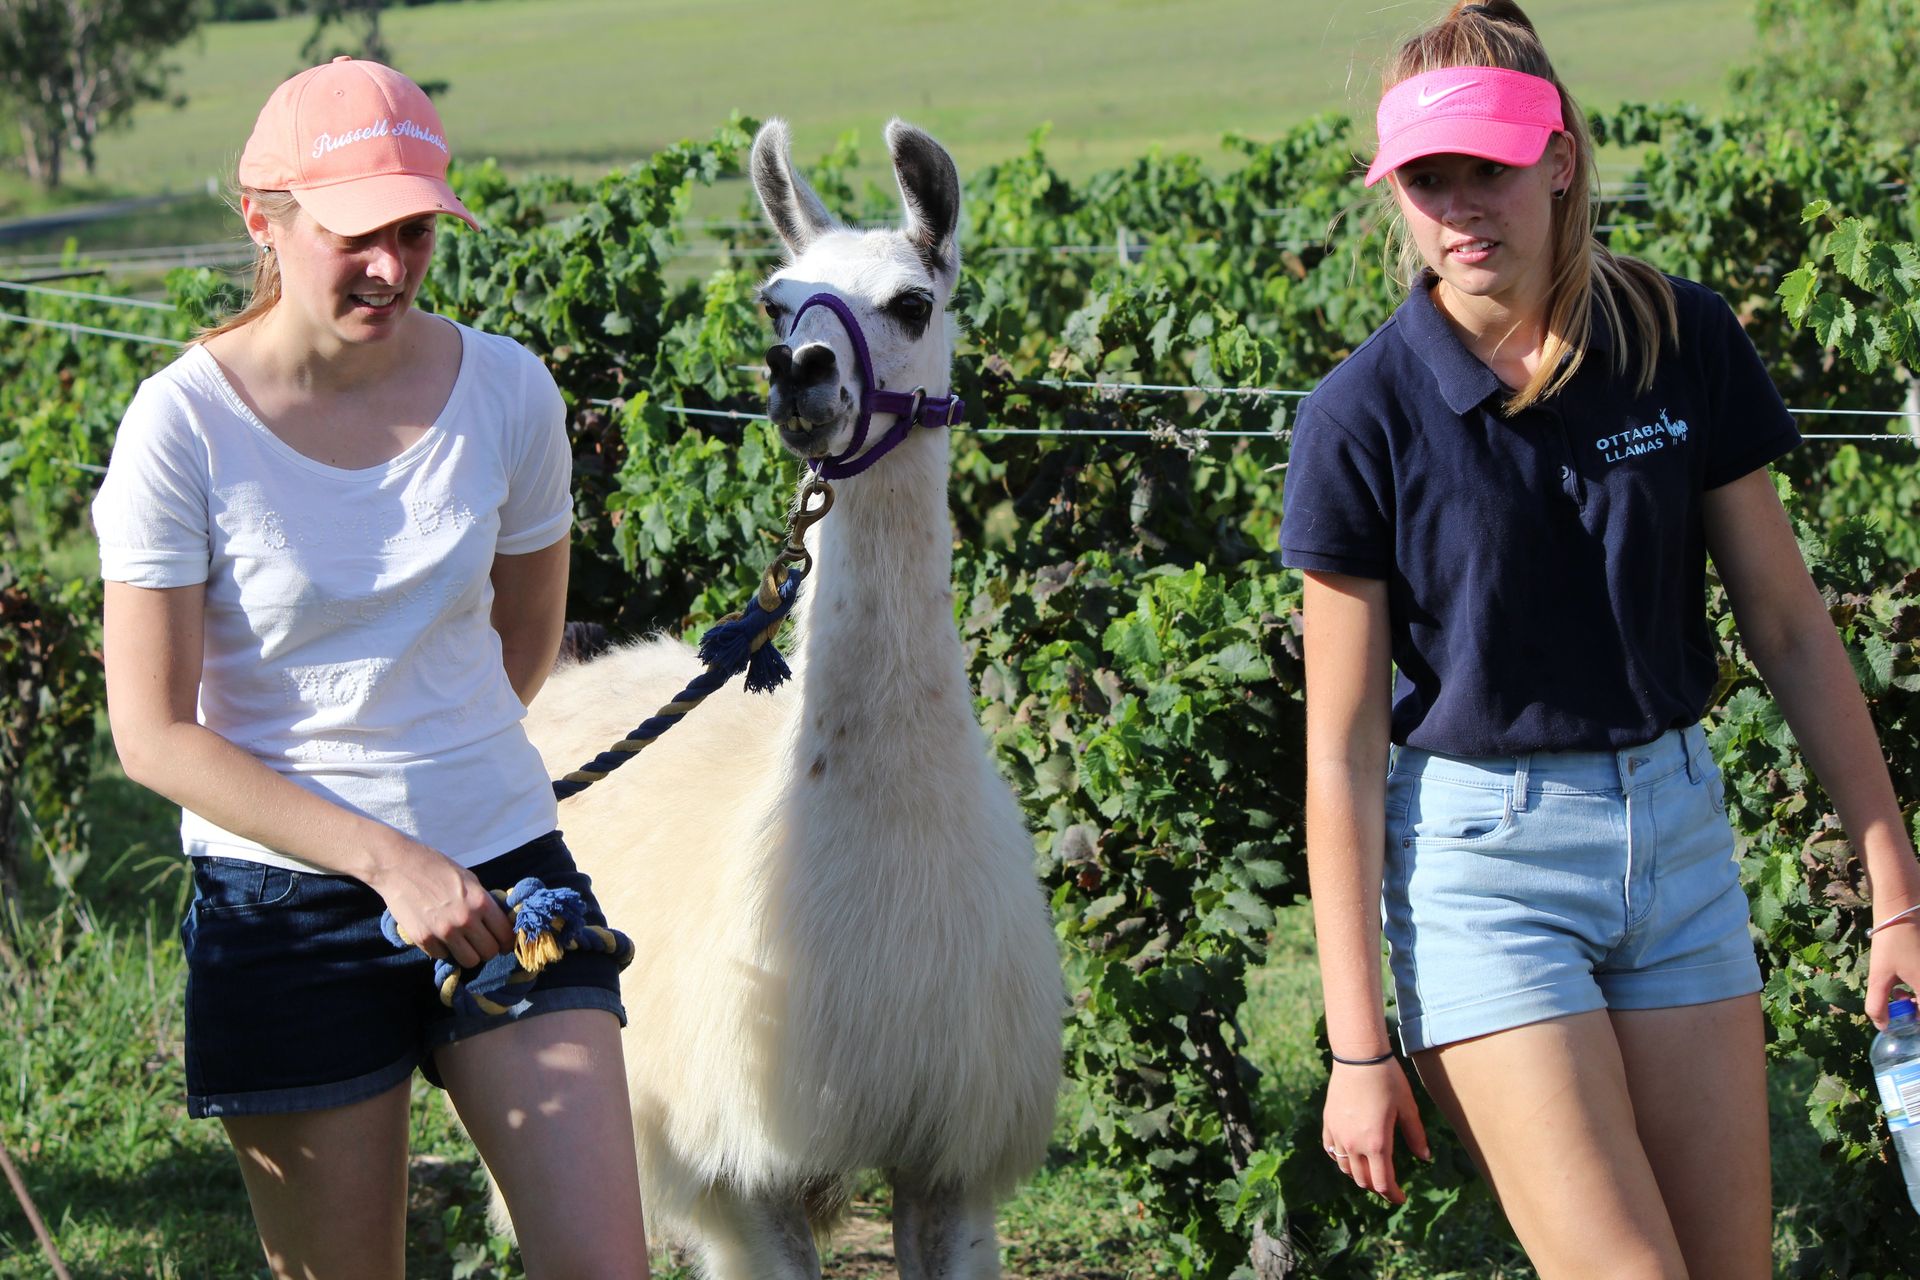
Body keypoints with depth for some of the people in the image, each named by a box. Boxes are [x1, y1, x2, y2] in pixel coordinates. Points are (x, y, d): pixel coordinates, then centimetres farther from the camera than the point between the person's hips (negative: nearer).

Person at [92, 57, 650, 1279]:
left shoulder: (507, 391, -3)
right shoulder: (184, 426, -12)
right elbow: (154, 732, -11)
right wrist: (384, 857, -16)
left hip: (503, 867, 3)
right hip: (288, 904, -2)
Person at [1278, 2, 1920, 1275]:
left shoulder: (1684, 343, -2)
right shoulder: (1364, 416, -10)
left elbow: (1788, 626, 5)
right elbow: (1343, 749, -7)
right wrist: (1359, 1046, -9)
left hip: (1678, 822, 4)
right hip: (1480, 849, -4)